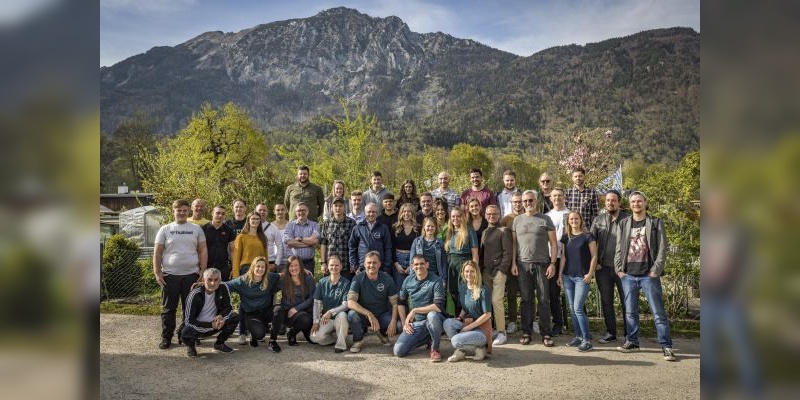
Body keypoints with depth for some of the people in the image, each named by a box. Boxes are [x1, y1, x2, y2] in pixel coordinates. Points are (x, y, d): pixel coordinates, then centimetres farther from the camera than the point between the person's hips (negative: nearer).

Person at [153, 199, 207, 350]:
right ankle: (166, 338, 16)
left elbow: (203, 251, 5)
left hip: (191, 274, 1)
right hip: (170, 275, -1)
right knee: (168, 309, 6)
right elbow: (157, 253, 4)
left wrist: (203, 271, -2)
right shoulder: (165, 229, 5)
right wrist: (157, 273, -4)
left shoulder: (196, 229, 6)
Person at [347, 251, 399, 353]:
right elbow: (350, 302, -25)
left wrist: (393, 322, -23)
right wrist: (369, 314, -36)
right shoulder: (358, 279, -13)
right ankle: (358, 341, -4)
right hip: (363, 313, -1)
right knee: (352, 314, -34)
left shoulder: (387, 279, -8)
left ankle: (383, 334, 11)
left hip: (383, 314, 1)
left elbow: (394, 303, -7)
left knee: (398, 327, -27)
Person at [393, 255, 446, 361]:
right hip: (414, 324, 4)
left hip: (431, 321, -4)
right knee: (398, 351, -12)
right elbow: (400, 302, 13)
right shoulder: (408, 280, 5)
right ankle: (427, 339, 15)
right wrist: (404, 323, 4)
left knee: (432, 314, -39)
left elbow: (439, 306, -21)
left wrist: (415, 310, -19)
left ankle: (435, 348, -12)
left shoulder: (436, 281, -10)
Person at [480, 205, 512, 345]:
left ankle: (501, 333, -3)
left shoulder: (504, 231, -2)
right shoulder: (485, 232, 18)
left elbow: (508, 252, -8)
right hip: (486, 272, 6)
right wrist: (481, 269, 11)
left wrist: (502, 269, -14)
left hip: (498, 271, -6)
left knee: (496, 300, -11)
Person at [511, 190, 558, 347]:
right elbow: (514, 243, 10)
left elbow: (553, 243, 2)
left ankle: (545, 334, 8)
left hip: (542, 264, -1)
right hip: (523, 264, 2)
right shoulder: (517, 220, 10)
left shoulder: (545, 219, 4)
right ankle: (526, 332, 13)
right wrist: (513, 263, 2)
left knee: (544, 300, 1)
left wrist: (552, 263, -6)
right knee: (526, 300, 6)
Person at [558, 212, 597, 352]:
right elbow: (563, 257, 11)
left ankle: (587, 339, -1)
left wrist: (590, 273, -12)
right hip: (567, 276, 5)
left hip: (582, 277, -5)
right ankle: (578, 336, 19)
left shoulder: (587, 236, -4)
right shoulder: (566, 238, 10)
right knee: (572, 308, 8)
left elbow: (594, 256, -4)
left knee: (578, 308, -11)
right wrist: (560, 274, 7)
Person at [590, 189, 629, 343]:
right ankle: (610, 333, 20)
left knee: (626, 301, 3)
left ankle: (629, 333, 14)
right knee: (606, 301, 9)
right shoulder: (598, 220, 8)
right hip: (603, 267, 3)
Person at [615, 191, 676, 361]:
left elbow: (662, 249, -2)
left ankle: (666, 346, 2)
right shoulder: (623, 224, 11)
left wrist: (655, 271, -10)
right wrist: (619, 269, 0)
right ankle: (632, 341, 19)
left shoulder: (656, 223, 4)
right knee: (630, 312, 9)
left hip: (649, 275, -3)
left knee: (658, 312, -2)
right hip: (628, 275, 3)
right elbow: (619, 248, 10)